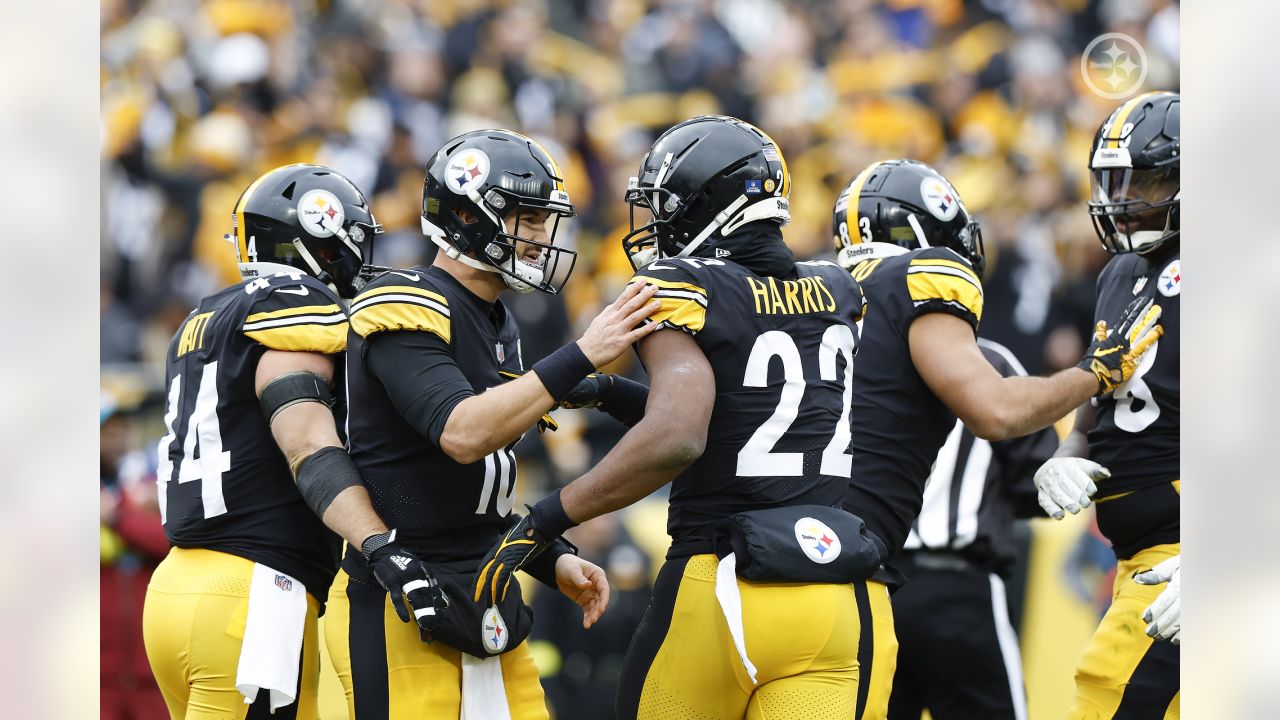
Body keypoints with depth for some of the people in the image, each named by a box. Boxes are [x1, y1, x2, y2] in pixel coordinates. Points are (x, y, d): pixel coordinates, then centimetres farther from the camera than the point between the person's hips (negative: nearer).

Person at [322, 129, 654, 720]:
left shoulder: (498, 325, 17)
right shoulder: (406, 308, -12)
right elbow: (463, 434, -27)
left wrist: (555, 564, 10)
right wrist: (581, 357, -27)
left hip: (481, 615, 9)